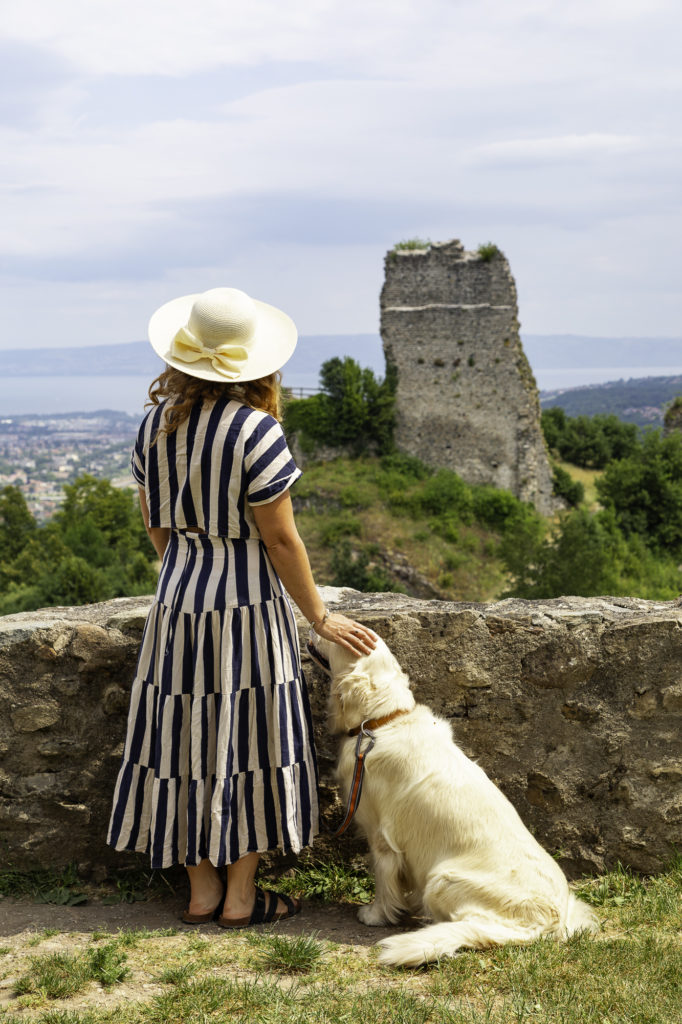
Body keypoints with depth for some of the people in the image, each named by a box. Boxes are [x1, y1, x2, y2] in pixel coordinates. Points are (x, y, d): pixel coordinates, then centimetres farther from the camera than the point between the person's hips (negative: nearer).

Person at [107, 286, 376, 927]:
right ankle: (240, 898, 15)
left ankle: (201, 891, 22)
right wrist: (320, 617, -4)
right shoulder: (254, 430, -18)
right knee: (245, 742, 5)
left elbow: (155, 523, 11)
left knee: (188, 738, 12)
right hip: (246, 604, -6)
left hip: (177, 597, 6)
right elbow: (280, 539, -15)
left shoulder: (156, 422, 2)